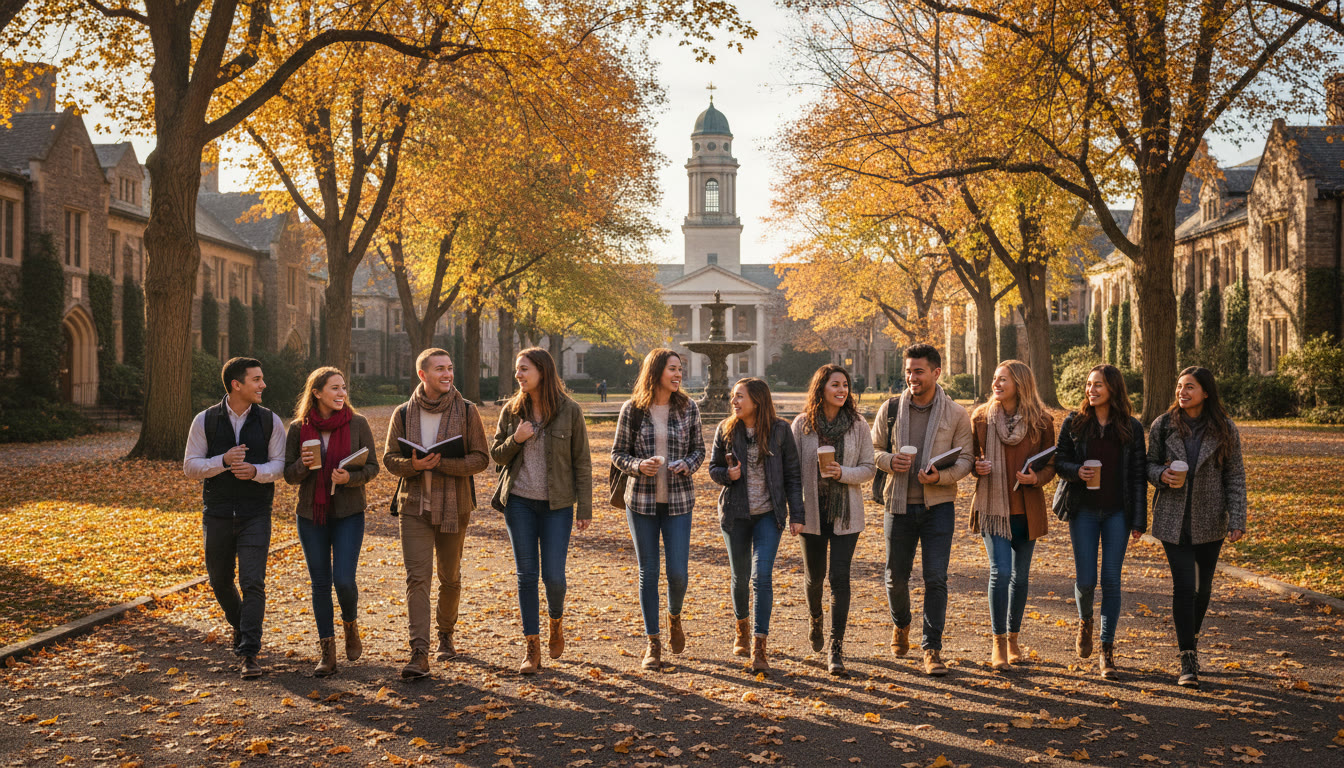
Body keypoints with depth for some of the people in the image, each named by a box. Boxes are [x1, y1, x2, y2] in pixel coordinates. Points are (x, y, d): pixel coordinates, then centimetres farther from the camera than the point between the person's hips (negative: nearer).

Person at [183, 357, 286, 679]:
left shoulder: (270, 421, 0)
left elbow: (280, 465, 0)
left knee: (253, 583, -11)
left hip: (256, 514, -1)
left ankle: (249, 653, -9)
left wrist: (255, 471, -21)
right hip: (217, 515, 1)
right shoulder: (205, 420, -1)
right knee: (220, 580, 13)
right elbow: (190, 466, -2)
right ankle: (240, 626, 41)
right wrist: (223, 461, -20)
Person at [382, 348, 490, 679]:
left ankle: (446, 634, 36)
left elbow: (481, 458, -4)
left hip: (454, 506, 0)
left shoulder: (466, 411, -1)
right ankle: (419, 653, -13)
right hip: (414, 505, 0)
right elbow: (389, 458, 6)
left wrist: (443, 463, -20)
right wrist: (413, 465, -16)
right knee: (417, 577, -10)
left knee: (450, 577, 13)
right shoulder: (404, 413, 3)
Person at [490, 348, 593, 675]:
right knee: (527, 575, 2)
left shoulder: (569, 411, -4)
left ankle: (556, 622, 28)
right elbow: (496, 455, 9)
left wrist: (585, 509, -4)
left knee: (553, 575, -5)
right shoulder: (512, 410, 3)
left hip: (556, 504, -2)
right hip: (519, 503, 2)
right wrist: (515, 440, -12)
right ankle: (532, 650, 11)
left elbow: (581, 462, -1)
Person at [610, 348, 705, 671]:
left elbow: (699, 449, 10)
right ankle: (653, 644, 15)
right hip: (641, 499, -1)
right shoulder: (632, 409, -3)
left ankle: (674, 618, 30)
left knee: (678, 572, -4)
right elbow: (617, 453, 3)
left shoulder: (688, 408, 2)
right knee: (648, 572, 4)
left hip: (678, 500, 1)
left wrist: (687, 465, -11)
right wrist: (639, 465, -17)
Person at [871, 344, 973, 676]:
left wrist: (940, 476, -19)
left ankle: (932, 649, 3)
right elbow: (873, 449, 11)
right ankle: (901, 624, 40)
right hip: (899, 504, 2)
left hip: (938, 505, -2)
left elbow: (965, 459, 0)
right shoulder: (890, 409, 4)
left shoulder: (955, 413, 0)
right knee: (896, 576, 10)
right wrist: (889, 461, -12)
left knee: (936, 578, -6)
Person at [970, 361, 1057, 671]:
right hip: (993, 505, -1)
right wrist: (976, 467, -12)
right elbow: (969, 458, 10)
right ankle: (999, 643, 0)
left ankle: (1013, 639, 26)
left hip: (1027, 509, 1)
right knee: (1000, 572, -11)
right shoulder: (981, 418, 1)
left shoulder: (1041, 421, -1)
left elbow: (1051, 464, 5)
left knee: (1020, 575, 10)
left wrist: (1036, 478, -16)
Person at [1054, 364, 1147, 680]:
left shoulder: (1131, 428, 2)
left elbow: (1138, 475, 3)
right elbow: (1058, 461, 6)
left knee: (1111, 580, -2)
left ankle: (1107, 653, 7)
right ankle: (1085, 622, 31)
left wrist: (1138, 521, -1)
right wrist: (1077, 471, -17)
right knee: (1086, 580, -3)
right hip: (1084, 511, 0)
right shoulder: (1073, 423, 3)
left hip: (1117, 512, 0)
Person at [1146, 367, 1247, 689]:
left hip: (1210, 521, 1)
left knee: (1204, 585, 13)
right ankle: (1188, 661, -5)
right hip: (1173, 520, -1)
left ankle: (1192, 635, 40)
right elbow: (1150, 465, 8)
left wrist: (1237, 520, -7)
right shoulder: (1163, 426, -1)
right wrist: (1163, 476, -16)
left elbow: (1235, 477, -1)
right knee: (1183, 586, -9)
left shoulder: (1225, 430, -3)